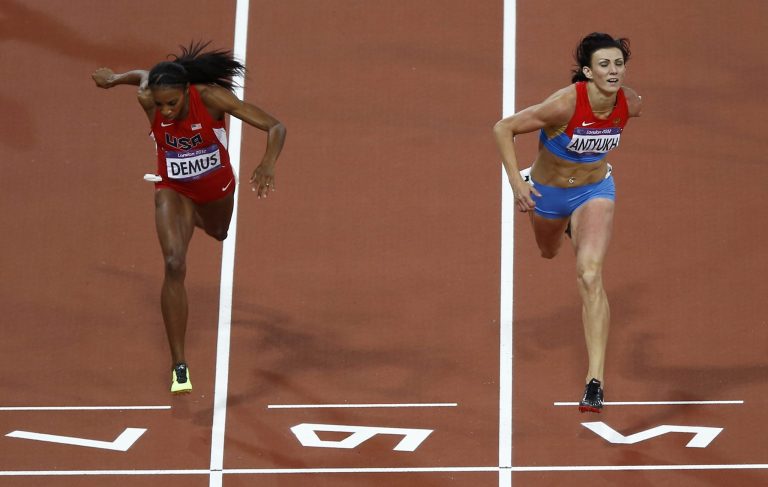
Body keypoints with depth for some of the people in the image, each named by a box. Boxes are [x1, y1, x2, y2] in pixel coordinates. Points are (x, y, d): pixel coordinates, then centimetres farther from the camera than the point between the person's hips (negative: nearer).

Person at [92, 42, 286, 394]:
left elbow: (275, 127, -34)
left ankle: (194, 218, 73)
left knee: (218, 233, 32)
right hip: (173, 189, -1)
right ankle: (179, 366, -16)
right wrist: (114, 78, 17)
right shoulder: (149, 100, -29)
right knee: (174, 265, -20)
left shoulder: (211, 97, -34)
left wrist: (268, 164, -52)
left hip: (216, 185, 1)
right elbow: (143, 76, -3)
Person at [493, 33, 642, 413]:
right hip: (546, 192, 0)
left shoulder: (630, 104, -20)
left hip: (594, 192, 0)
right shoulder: (565, 104, -34)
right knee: (548, 252, 31)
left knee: (590, 275, -21)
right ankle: (568, 226, 72)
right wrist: (516, 182, -31)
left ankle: (596, 380, -24)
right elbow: (503, 128, -25)